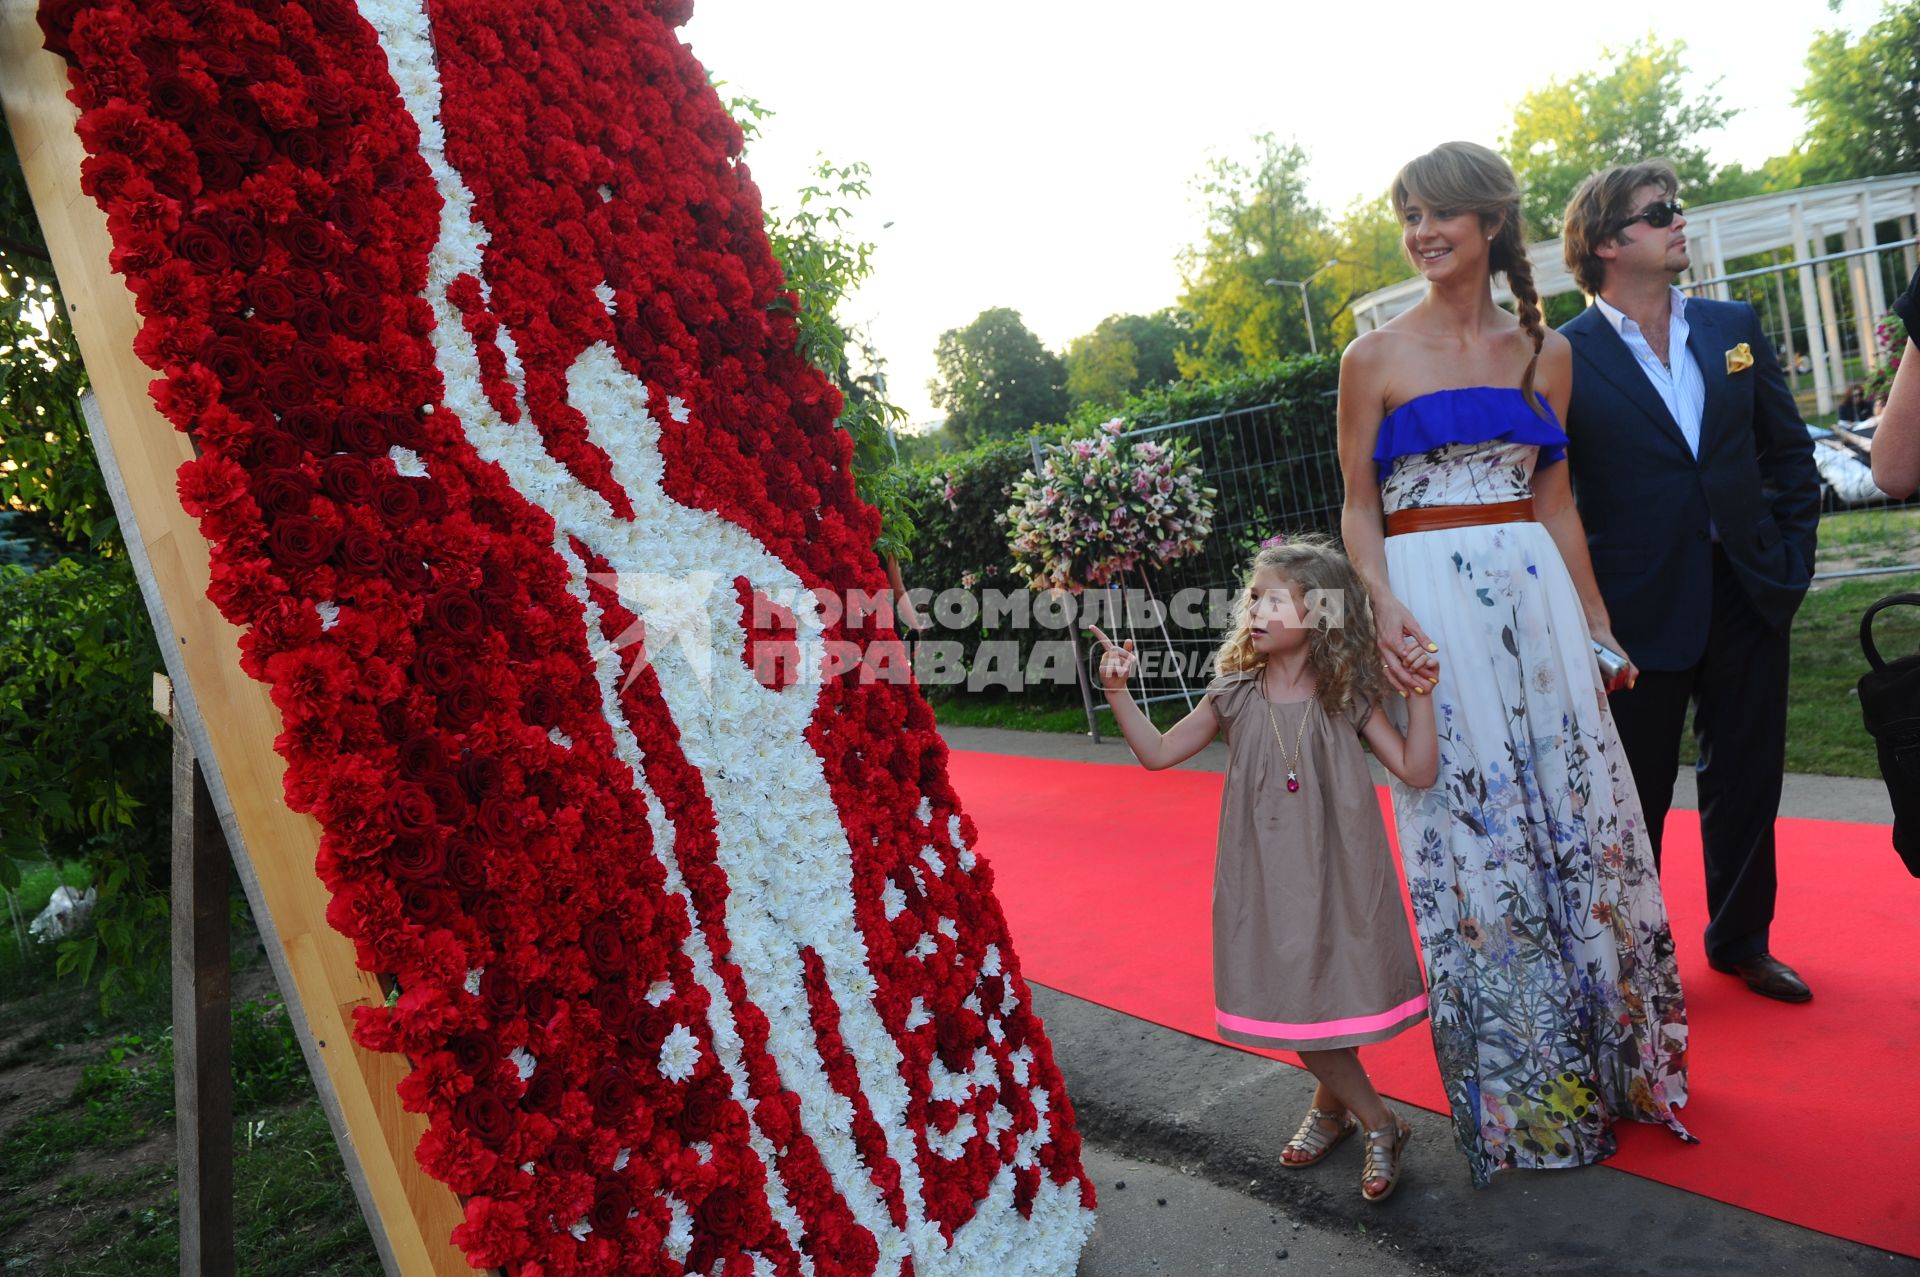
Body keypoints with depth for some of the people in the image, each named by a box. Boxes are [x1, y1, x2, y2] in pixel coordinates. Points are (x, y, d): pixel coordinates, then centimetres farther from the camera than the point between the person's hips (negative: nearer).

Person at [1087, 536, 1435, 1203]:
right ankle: (1378, 1123, 30)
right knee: (1292, 1005, 7)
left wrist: (1419, 693, -15)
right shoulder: (1237, 696, -1)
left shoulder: (1346, 698, -5)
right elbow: (1159, 752, 2)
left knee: (1335, 994, 5)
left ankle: (1332, 1103, 35)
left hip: (1338, 878, -2)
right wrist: (1118, 691, -8)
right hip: (1268, 882, 2)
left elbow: (1417, 771, -7)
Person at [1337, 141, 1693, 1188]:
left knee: (1575, 810, 9)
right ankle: (1517, 1091, 22)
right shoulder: (1374, 358, 0)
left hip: (1535, 595, 4)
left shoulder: (1542, 350, 9)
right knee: (1470, 829, 4)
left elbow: (1555, 497, 13)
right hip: (1432, 606, -3)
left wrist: (1596, 620, 12)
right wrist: (1385, 608, -17)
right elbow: (1359, 507, -2)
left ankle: (1606, 1058, 30)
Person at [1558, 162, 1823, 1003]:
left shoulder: (1734, 327, 7)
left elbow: (1790, 451, 12)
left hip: (1749, 598, 5)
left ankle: (1742, 943, 35)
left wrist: (1790, 558, 4)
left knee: (1747, 784, 16)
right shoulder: (1565, 356, -9)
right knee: (1635, 799, 8)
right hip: (1640, 611, -5)